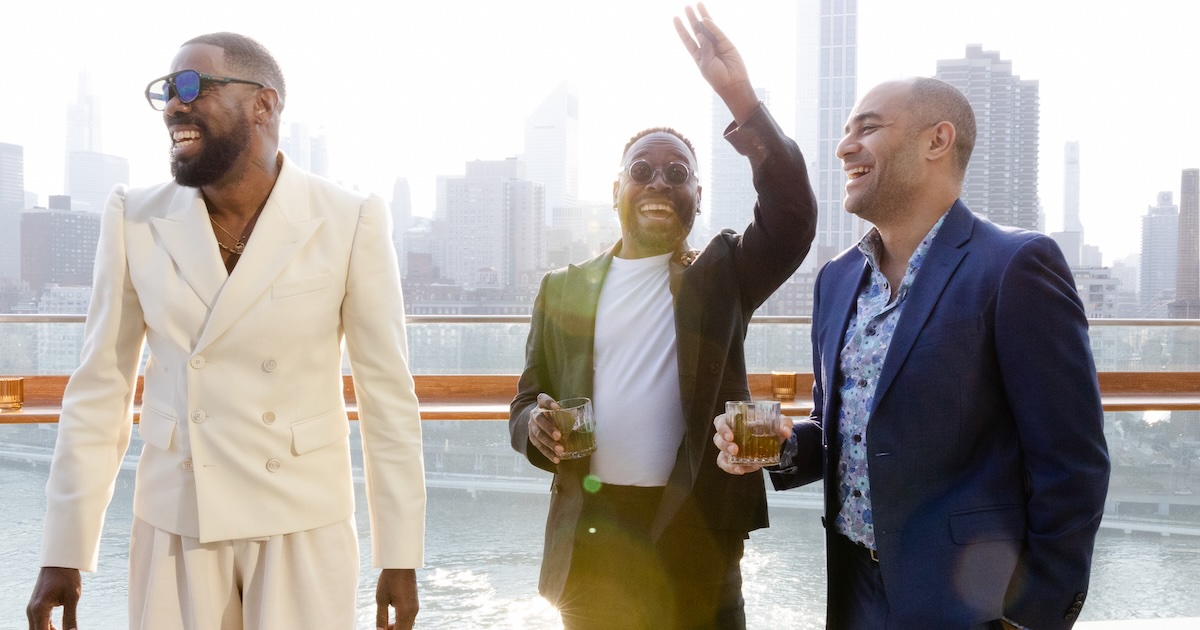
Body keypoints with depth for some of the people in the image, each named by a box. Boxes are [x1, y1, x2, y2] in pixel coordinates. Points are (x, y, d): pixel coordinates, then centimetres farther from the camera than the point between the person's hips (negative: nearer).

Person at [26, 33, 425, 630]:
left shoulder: (350, 222, -11)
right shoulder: (136, 218, -3)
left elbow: (387, 393, -7)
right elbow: (99, 390, 1)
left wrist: (400, 555, -4)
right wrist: (63, 552, 1)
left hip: (303, 526, -2)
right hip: (173, 525, 2)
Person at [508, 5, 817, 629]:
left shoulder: (721, 274, 4)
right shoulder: (564, 288, 9)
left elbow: (791, 217, -13)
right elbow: (527, 398, 12)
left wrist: (742, 101, -21)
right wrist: (536, 425, -12)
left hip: (693, 537, -2)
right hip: (589, 534, 2)